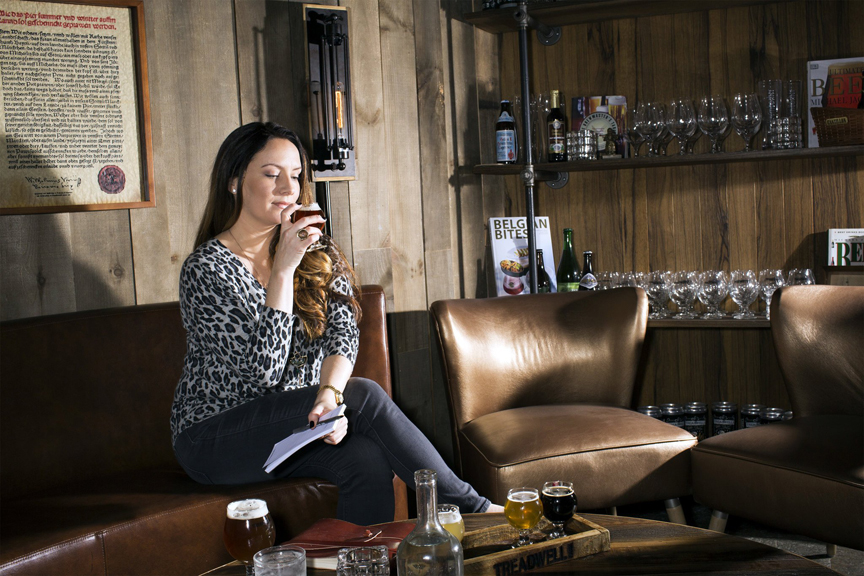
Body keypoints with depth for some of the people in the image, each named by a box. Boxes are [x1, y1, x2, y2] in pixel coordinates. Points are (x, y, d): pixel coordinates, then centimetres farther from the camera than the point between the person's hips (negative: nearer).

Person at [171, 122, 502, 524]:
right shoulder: (206, 269, -12)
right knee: (364, 396, -24)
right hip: (213, 438, -5)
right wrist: (283, 269, -24)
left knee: (368, 458, -29)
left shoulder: (318, 256, 6)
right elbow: (262, 368, -21)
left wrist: (330, 391, -32)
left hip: (294, 427, 5)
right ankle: (471, 509, -16)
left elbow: (342, 331, -11)